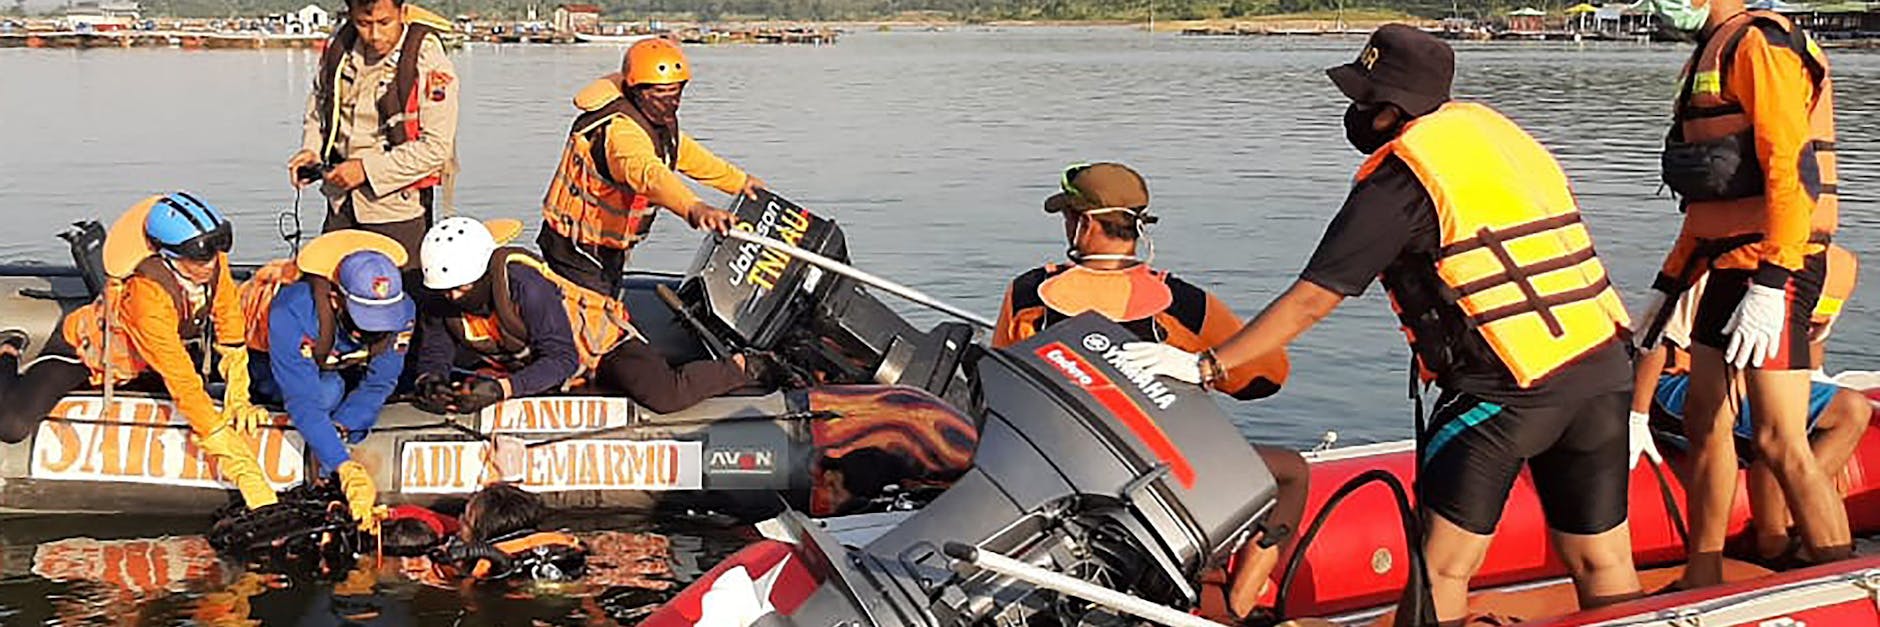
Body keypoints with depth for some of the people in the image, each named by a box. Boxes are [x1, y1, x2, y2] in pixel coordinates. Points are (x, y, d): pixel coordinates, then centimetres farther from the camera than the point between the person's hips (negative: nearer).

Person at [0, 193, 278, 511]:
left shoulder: (213, 262, -24)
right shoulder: (147, 293, -41)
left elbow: (231, 334, -10)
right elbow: (181, 381, -41)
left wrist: (238, 400, -16)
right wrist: (231, 453, -41)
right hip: (82, 350, -7)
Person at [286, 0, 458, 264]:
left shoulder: (430, 63, -17)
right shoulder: (339, 45, 0)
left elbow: (436, 146, -18)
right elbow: (319, 100, 21)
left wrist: (368, 169, -20)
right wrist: (311, 148, 4)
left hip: (398, 208, -5)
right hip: (342, 203, 6)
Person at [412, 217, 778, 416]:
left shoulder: (525, 285, -35)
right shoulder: (443, 303, -15)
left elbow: (560, 360, -35)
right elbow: (434, 355, -5)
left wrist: (501, 389, -48)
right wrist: (430, 381, -31)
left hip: (602, 342, -8)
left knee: (665, 395, -32)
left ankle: (745, 367, 0)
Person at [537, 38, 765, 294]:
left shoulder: (660, 119, 3)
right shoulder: (620, 129, -30)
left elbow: (685, 153, 21)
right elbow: (647, 172, -49)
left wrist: (740, 181, 27)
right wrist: (694, 209, -67)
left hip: (609, 252, 10)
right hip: (577, 251, -10)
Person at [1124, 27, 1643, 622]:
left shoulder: (1400, 176, -5)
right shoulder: (1489, 128, 16)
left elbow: (1310, 301, -6)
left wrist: (1205, 365, -2)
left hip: (1507, 388, -7)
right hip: (1604, 368, 7)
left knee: (1442, 566, 3)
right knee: (1603, 564, 13)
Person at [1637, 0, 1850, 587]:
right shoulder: (1711, 56, 20)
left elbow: (1792, 168, -21)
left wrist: (1769, 286, -27)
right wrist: (1668, 283, 23)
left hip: (1773, 269, -10)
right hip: (1729, 264, 10)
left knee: (1780, 442, -13)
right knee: (1705, 421, 15)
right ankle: (1703, 584, 25)